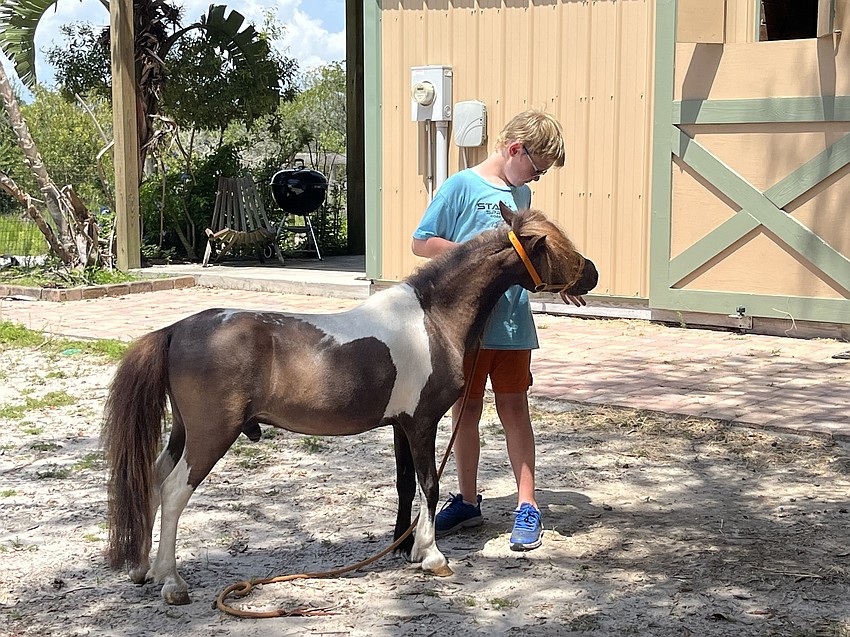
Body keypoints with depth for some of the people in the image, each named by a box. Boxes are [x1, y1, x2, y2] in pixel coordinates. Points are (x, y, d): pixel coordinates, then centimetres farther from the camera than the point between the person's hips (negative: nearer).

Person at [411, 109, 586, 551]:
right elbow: (422, 244, -8)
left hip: (512, 323, 4)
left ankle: (527, 507, 12)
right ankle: (467, 501, 23)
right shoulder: (461, 186, -7)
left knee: (514, 408, 6)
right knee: (466, 409, 8)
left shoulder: (521, 195, 10)